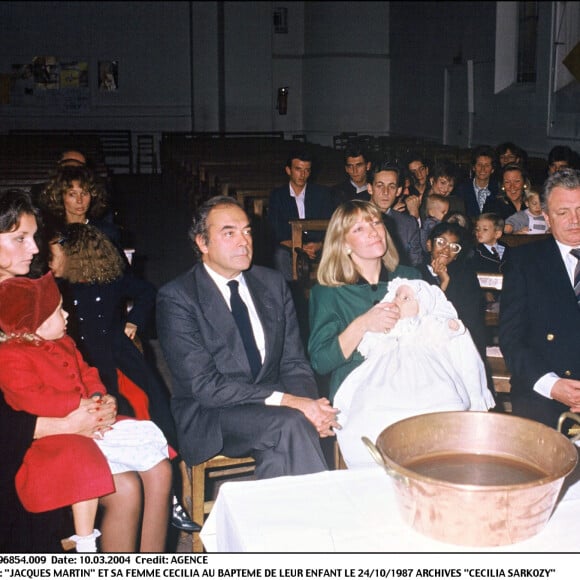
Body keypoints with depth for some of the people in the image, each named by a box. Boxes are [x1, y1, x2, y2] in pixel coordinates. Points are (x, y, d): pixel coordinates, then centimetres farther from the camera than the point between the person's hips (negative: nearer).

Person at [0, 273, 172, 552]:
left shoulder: (63, 343, 18)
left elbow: (86, 372, 19)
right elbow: (35, 399, -22)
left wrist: (98, 397, -4)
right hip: (59, 439, -8)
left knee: (159, 468, -4)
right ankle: (85, 545, -15)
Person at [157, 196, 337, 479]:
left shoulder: (274, 283, 9)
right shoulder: (176, 298, -8)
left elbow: (294, 362, 8)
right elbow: (204, 385, -16)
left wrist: (309, 402, -15)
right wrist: (285, 401, -24)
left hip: (272, 409, 4)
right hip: (208, 417, -4)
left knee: (281, 453, -30)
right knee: (291, 424, -29)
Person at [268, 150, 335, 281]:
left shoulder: (322, 193, 11)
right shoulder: (277, 196, 8)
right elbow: (276, 232, -1)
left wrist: (320, 245, -18)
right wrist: (299, 248, -19)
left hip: (318, 246, 1)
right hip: (289, 247, 0)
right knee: (281, 254, -34)